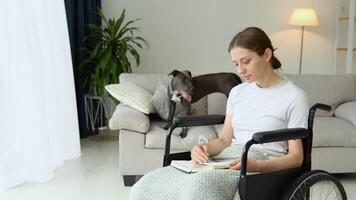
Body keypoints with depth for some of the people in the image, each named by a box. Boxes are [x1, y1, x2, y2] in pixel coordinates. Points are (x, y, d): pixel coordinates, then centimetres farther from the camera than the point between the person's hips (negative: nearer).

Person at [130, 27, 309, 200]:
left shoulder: (295, 97, -1)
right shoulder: (237, 92, 17)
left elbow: (295, 157, -2)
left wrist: (256, 165, -20)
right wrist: (205, 149, -6)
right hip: (226, 161, 6)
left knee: (200, 183, -39)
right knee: (147, 184, -19)